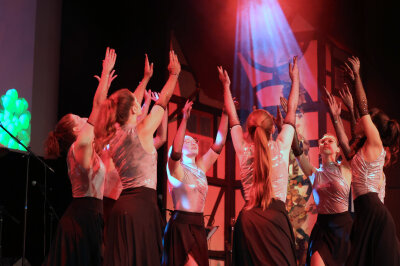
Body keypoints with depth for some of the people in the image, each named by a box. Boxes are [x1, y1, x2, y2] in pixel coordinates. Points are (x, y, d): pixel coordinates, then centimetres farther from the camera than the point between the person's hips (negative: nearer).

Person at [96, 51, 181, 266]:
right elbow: (162, 101, 7)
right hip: (142, 206, -8)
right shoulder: (141, 131, -5)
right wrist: (174, 74, 20)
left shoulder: (115, 134, 11)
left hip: (121, 207, 8)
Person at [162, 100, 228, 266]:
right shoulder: (176, 169, -3)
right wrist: (184, 119, -28)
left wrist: (225, 114, 3)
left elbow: (219, 143, 9)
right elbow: (175, 151, -24)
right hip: (181, 225, -6)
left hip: (199, 226, 6)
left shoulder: (201, 167, 13)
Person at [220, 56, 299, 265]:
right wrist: (295, 79, 30)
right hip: (275, 216, -3)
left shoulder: (243, 149, 9)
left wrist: (226, 86, 36)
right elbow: (291, 111, 17)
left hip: (247, 218, 3)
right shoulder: (280, 146, 4)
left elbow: (232, 117, 24)